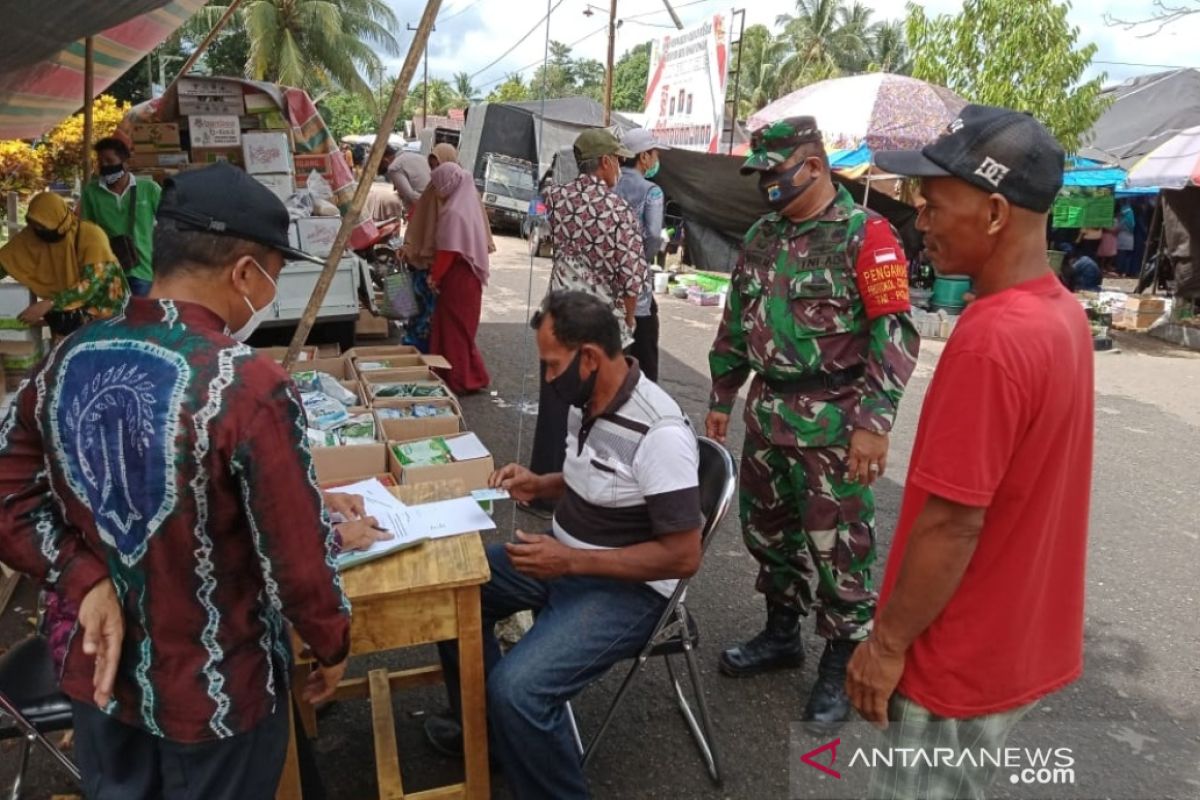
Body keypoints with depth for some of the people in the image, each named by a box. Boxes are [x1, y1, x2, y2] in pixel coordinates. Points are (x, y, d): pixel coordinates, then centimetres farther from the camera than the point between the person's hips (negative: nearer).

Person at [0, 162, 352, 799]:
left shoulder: (67, 360, -7)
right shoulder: (250, 386, -28)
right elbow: (298, 557, -23)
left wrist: (86, 582, -10)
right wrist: (332, 646, -7)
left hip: (98, 668, 6)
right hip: (214, 688, -5)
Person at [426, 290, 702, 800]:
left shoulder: (660, 433, -26)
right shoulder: (587, 402, 1)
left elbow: (683, 556, -24)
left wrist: (571, 562, -26)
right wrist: (538, 485, 1)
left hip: (626, 587, -9)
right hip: (566, 558, 9)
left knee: (518, 687, -25)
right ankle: (484, 730, 25)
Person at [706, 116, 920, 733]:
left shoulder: (864, 234, -10)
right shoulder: (761, 237, 12)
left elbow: (894, 333, -15)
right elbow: (736, 322, 18)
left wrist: (874, 422, -21)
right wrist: (722, 399, 18)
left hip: (833, 420, -7)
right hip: (767, 410, 7)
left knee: (838, 547, 3)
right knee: (767, 529, 18)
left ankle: (841, 667, 21)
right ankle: (781, 635, 38)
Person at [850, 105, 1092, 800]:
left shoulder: (989, 341, -29)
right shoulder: (1064, 312, 1)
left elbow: (951, 523, -27)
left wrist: (887, 644, -15)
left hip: (964, 661, -8)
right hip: (1023, 640, 9)